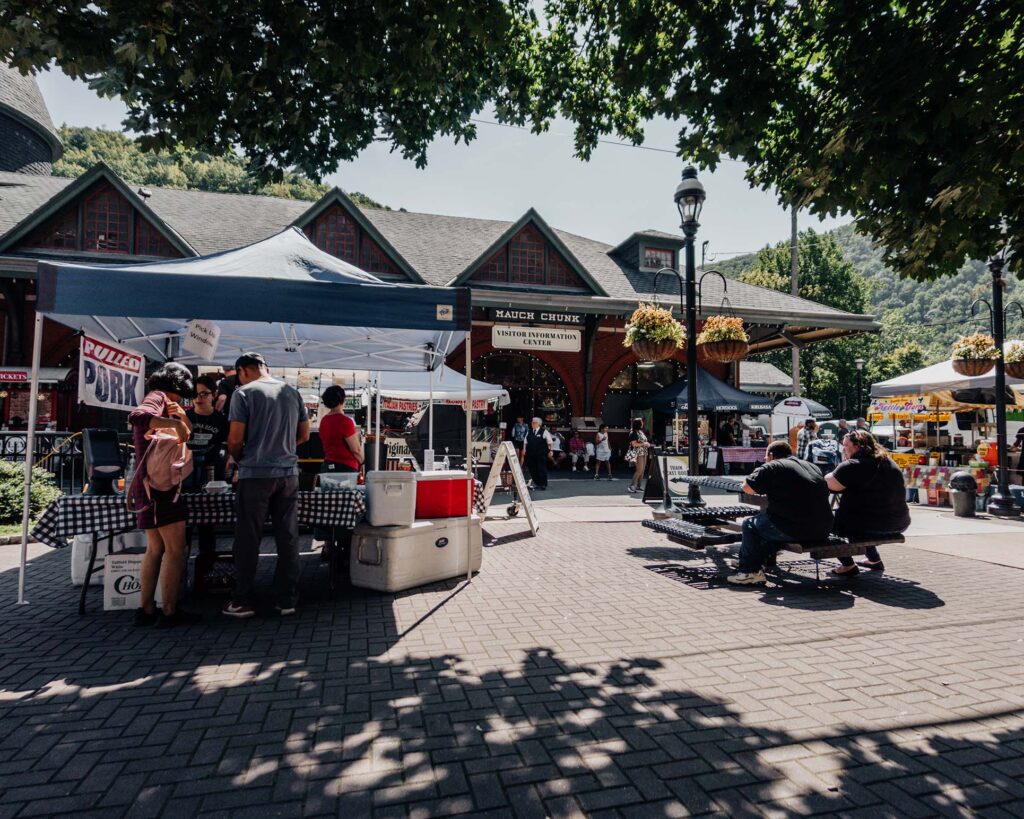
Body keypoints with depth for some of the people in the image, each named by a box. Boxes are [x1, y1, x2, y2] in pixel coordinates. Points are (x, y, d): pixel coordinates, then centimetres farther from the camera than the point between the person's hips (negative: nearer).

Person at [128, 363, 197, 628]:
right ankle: (169, 612, -4)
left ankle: (147, 610, 18)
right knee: (175, 549, -7)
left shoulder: (158, 400, 24)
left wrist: (182, 417, 1)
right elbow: (137, 416, -30)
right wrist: (175, 422, -31)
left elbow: (185, 437, 19)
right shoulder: (157, 397, -7)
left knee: (155, 549, 14)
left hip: (149, 485, 10)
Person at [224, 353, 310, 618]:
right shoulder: (292, 392, 9)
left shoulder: (244, 393, -5)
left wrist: (238, 459, 10)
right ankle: (287, 599, 14)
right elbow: (304, 435, 13)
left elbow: (235, 439, -9)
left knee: (248, 538, 6)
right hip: (288, 472, 4)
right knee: (288, 537, 8)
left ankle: (243, 602, 14)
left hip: (255, 474, -4)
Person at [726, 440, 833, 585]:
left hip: (797, 530, -8)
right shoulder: (813, 467, 17)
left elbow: (747, 488, -6)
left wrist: (757, 473, 17)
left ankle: (751, 572, 16)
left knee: (749, 524, 13)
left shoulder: (773, 467, -6)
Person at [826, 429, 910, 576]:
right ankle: (874, 560, 40)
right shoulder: (890, 463, 13)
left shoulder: (852, 465, -14)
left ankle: (848, 565, 10)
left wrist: (829, 475, 1)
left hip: (869, 525, -8)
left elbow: (832, 485, -21)